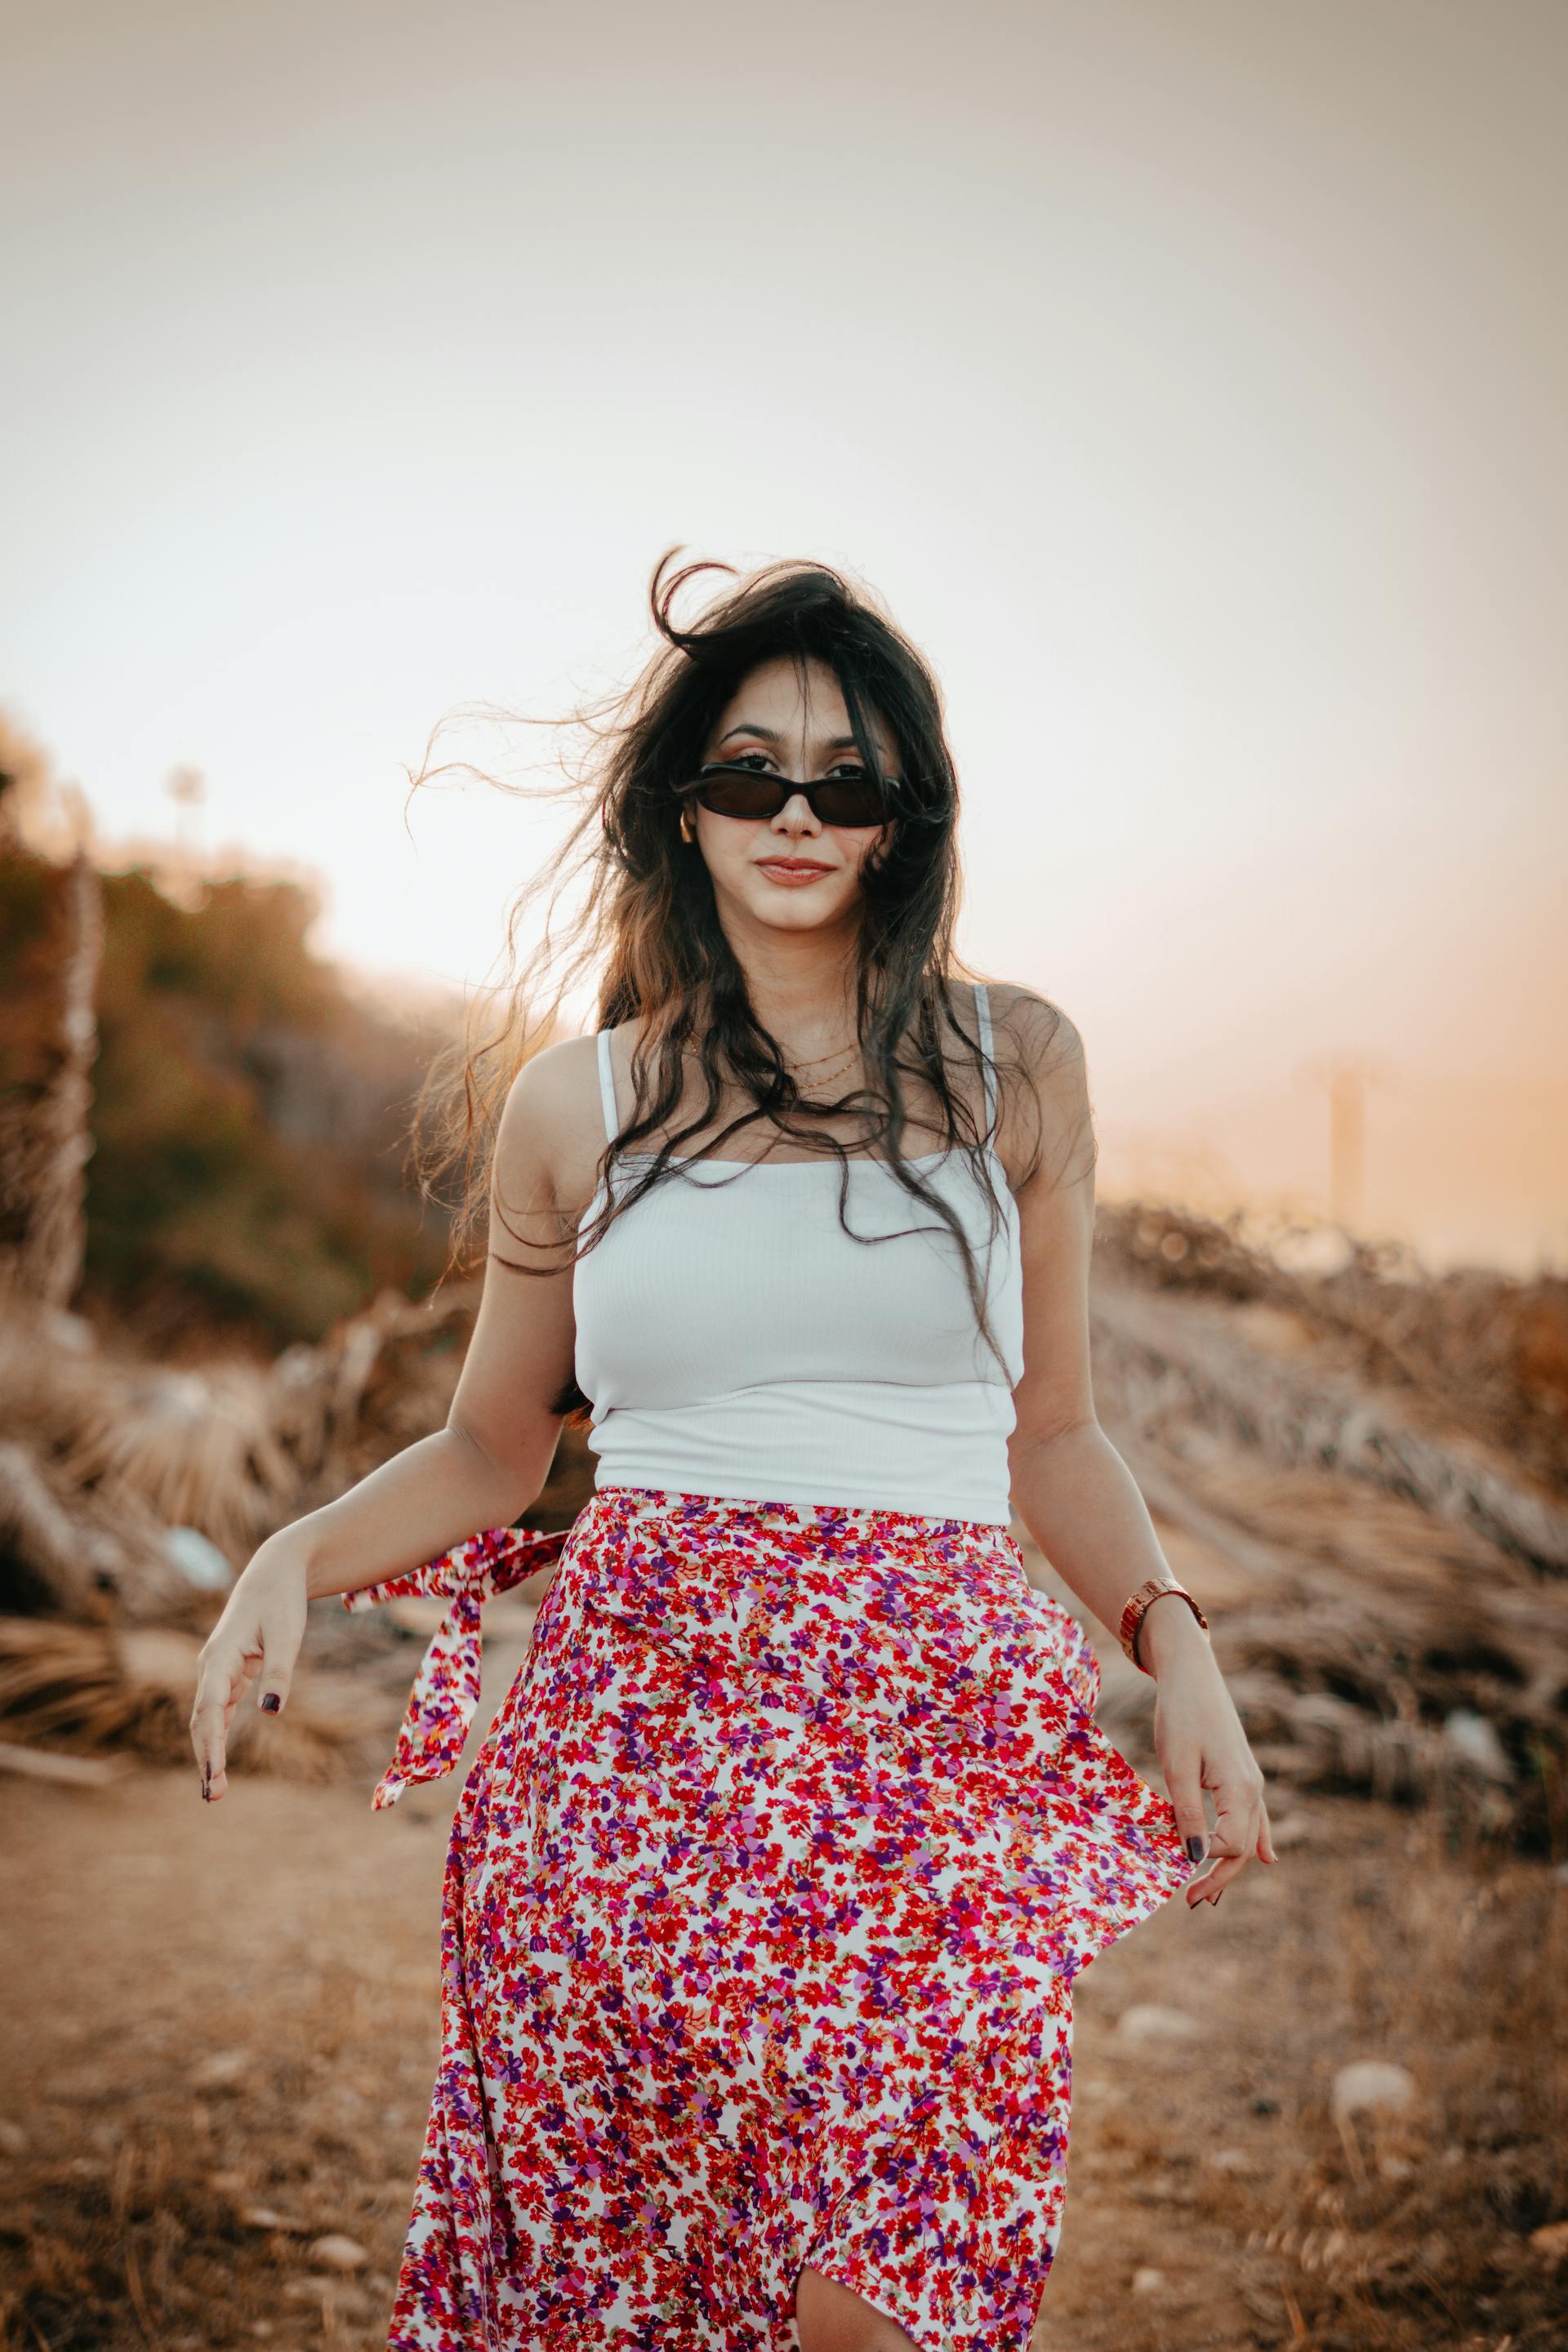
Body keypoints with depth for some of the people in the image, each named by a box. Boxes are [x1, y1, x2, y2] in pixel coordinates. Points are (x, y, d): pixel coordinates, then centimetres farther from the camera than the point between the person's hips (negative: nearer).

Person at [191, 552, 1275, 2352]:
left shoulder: (1014, 1066, 8)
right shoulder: (573, 1104, 8)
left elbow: (1050, 1435, 14)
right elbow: (489, 1451, 15)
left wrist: (1172, 1638, 1)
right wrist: (300, 1552, -2)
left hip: (937, 1733, 0)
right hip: (627, 1739, 1)